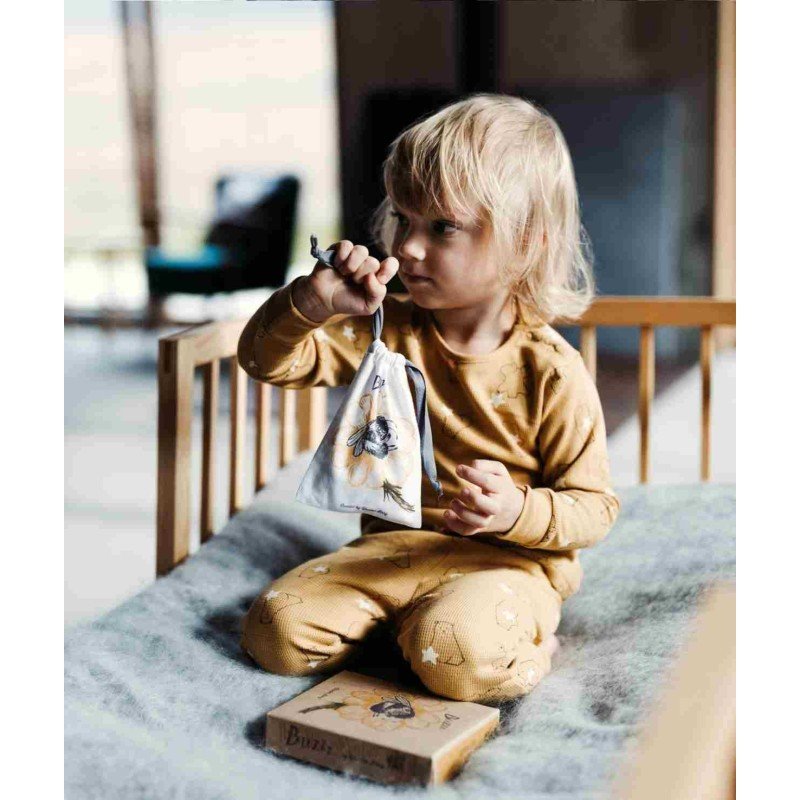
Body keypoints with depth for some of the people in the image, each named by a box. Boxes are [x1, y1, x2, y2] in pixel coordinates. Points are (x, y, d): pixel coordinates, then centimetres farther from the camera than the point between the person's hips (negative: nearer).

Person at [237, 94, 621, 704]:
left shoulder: (551, 372, -13)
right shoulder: (386, 332, -1)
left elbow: (595, 505, -6)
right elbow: (267, 361, -3)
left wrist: (518, 511, -27)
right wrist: (312, 303, -23)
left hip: (507, 558, -4)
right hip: (394, 545, 4)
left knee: (456, 657, -33)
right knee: (278, 629, -12)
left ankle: (524, 644, -1)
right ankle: (404, 620, 8)